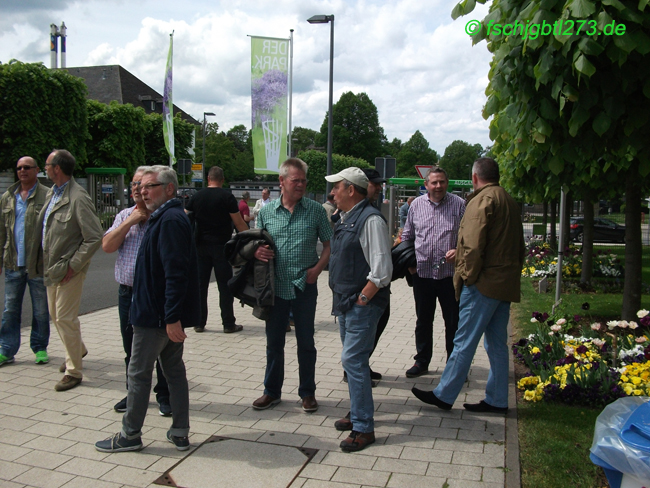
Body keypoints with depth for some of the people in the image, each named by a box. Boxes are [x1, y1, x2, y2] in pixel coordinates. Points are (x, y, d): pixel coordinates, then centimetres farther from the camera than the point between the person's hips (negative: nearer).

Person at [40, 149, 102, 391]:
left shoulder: (78, 199, -20)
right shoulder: (52, 193, 8)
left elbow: (95, 238, -22)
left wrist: (72, 266, -19)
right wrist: (47, 263, 12)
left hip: (69, 270, -9)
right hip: (52, 267, 9)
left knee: (65, 318, -3)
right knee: (55, 315, 20)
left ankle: (74, 371, 11)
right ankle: (78, 349, 43)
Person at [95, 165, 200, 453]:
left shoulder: (170, 220, -19)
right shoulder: (167, 217, 14)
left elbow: (176, 272, -26)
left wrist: (172, 317, -27)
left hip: (157, 314, -10)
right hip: (169, 315, 10)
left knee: (139, 373, 3)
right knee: (174, 369, 13)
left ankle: (130, 435, 17)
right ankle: (180, 433, 22)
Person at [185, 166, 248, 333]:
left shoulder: (196, 197, 5)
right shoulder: (227, 197, -6)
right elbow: (239, 223, -7)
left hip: (201, 246, 3)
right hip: (221, 246, -3)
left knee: (200, 285, 9)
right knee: (225, 285, 2)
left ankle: (199, 323, 12)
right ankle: (228, 324, 5)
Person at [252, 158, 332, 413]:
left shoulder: (315, 210, -1)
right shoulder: (266, 211, 3)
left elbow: (329, 244, 3)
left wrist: (317, 268, -11)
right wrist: (257, 252, -10)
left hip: (304, 286, -1)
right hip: (275, 286, 2)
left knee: (305, 341, 9)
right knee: (274, 341, 12)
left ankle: (307, 392, 25)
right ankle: (272, 391, 28)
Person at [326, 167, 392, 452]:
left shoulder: (370, 219, -16)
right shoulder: (346, 219, 13)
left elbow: (382, 270, -21)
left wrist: (361, 299, -17)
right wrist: (341, 300, 14)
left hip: (363, 306, -9)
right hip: (346, 303, 10)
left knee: (353, 361, -8)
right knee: (353, 360, 18)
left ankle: (364, 428, 3)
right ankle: (357, 413, 33)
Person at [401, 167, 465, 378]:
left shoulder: (459, 204, -1)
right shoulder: (416, 205, 7)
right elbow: (407, 235, 16)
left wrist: (459, 250, -16)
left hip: (450, 273, -2)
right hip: (422, 272, 2)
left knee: (453, 322, 7)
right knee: (423, 321, 14)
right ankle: (422, 361, 27)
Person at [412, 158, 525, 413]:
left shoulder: (482, 200, -12)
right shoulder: (510, 202, 16)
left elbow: (473, 245, -21)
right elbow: (519, 247, 20)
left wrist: (468, 275, -12)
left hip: (484, 284, -9)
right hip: (507, 284, 9)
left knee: (464, 342, -2)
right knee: (497, 344, 13)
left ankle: (444, 395, 7)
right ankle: (497, 400, 20)